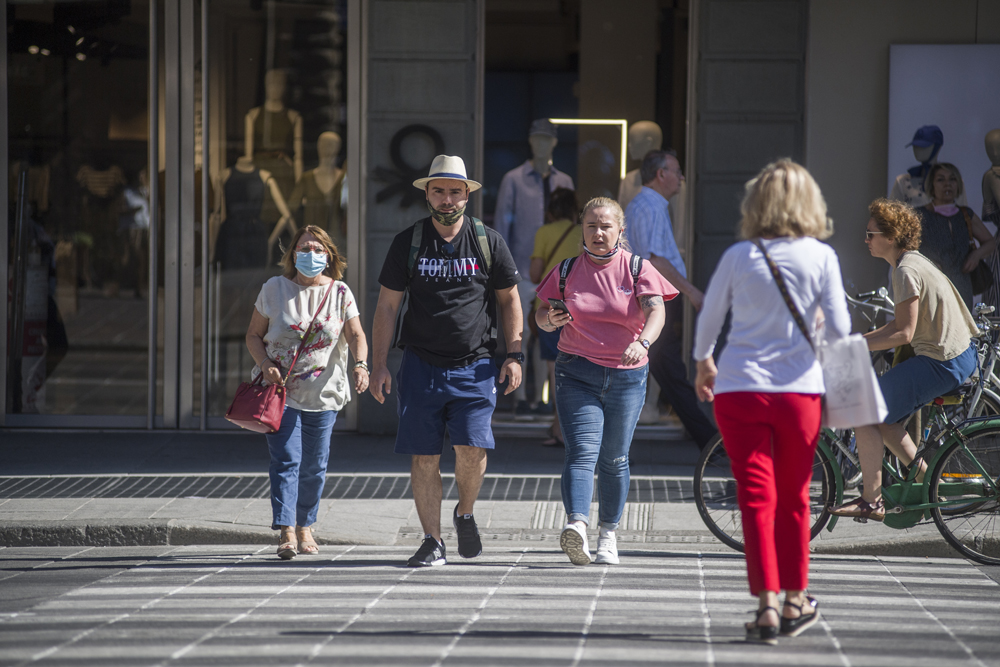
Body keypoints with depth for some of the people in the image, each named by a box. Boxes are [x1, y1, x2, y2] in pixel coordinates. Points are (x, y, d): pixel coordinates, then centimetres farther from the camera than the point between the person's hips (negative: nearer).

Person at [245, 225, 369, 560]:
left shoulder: (340, 293, 2)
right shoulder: (274, 289, 2)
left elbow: (356, 335, -8)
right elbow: (254, 335, 5)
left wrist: (360, 364, -28)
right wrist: (265, 364, -13)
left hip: (323, 393, 2)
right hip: (280, 390, -2)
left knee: (314, 465, 9)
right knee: (286, 460, -13)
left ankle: (304, 526, 27)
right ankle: (286, 533, -18)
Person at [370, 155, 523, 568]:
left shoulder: (488, 242, 4)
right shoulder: (407, 243, 3)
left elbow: (509, 300, 12)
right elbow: (387, 306, 6)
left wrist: (514, 355, 3)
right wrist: (379, 366, 0)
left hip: (474, 366, -1)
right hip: (421, 364, 1)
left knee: (472, 448, -13)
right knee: (424, 457, -2)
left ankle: (465, 514, 15)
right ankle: (432, 542, 6)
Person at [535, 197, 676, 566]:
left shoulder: (638, 269, 0)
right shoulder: (566, 271, 5)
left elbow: (656, 311, -15)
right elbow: (541, 315, 10)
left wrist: (642, 343, -35)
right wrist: (550, 319, -15)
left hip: (626, 376, 0)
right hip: (577, 373, 0)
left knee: (614, 460, 8)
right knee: (581, 452, -16)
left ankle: (608, 535, 22)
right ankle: (577, 526, -32)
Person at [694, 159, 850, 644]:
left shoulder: (738, 257, 0)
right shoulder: (820, 256, -2)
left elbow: (709, 318, 10)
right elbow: (839, 328, -3)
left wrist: (703, 363, 29)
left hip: (739, 387, 0)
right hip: (799, 387, 1)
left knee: (756, 499, 0)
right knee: (793, 499, 14)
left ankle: (766, 604, -7)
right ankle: (795, 601, 25)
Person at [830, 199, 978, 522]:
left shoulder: (906, 271, -17)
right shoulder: (913, 262, 14)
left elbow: (903, 333, -20)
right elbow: (901, 324, 18)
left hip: (941, 363, -10)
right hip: (960, 354, 10)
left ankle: (871, 501, -2)